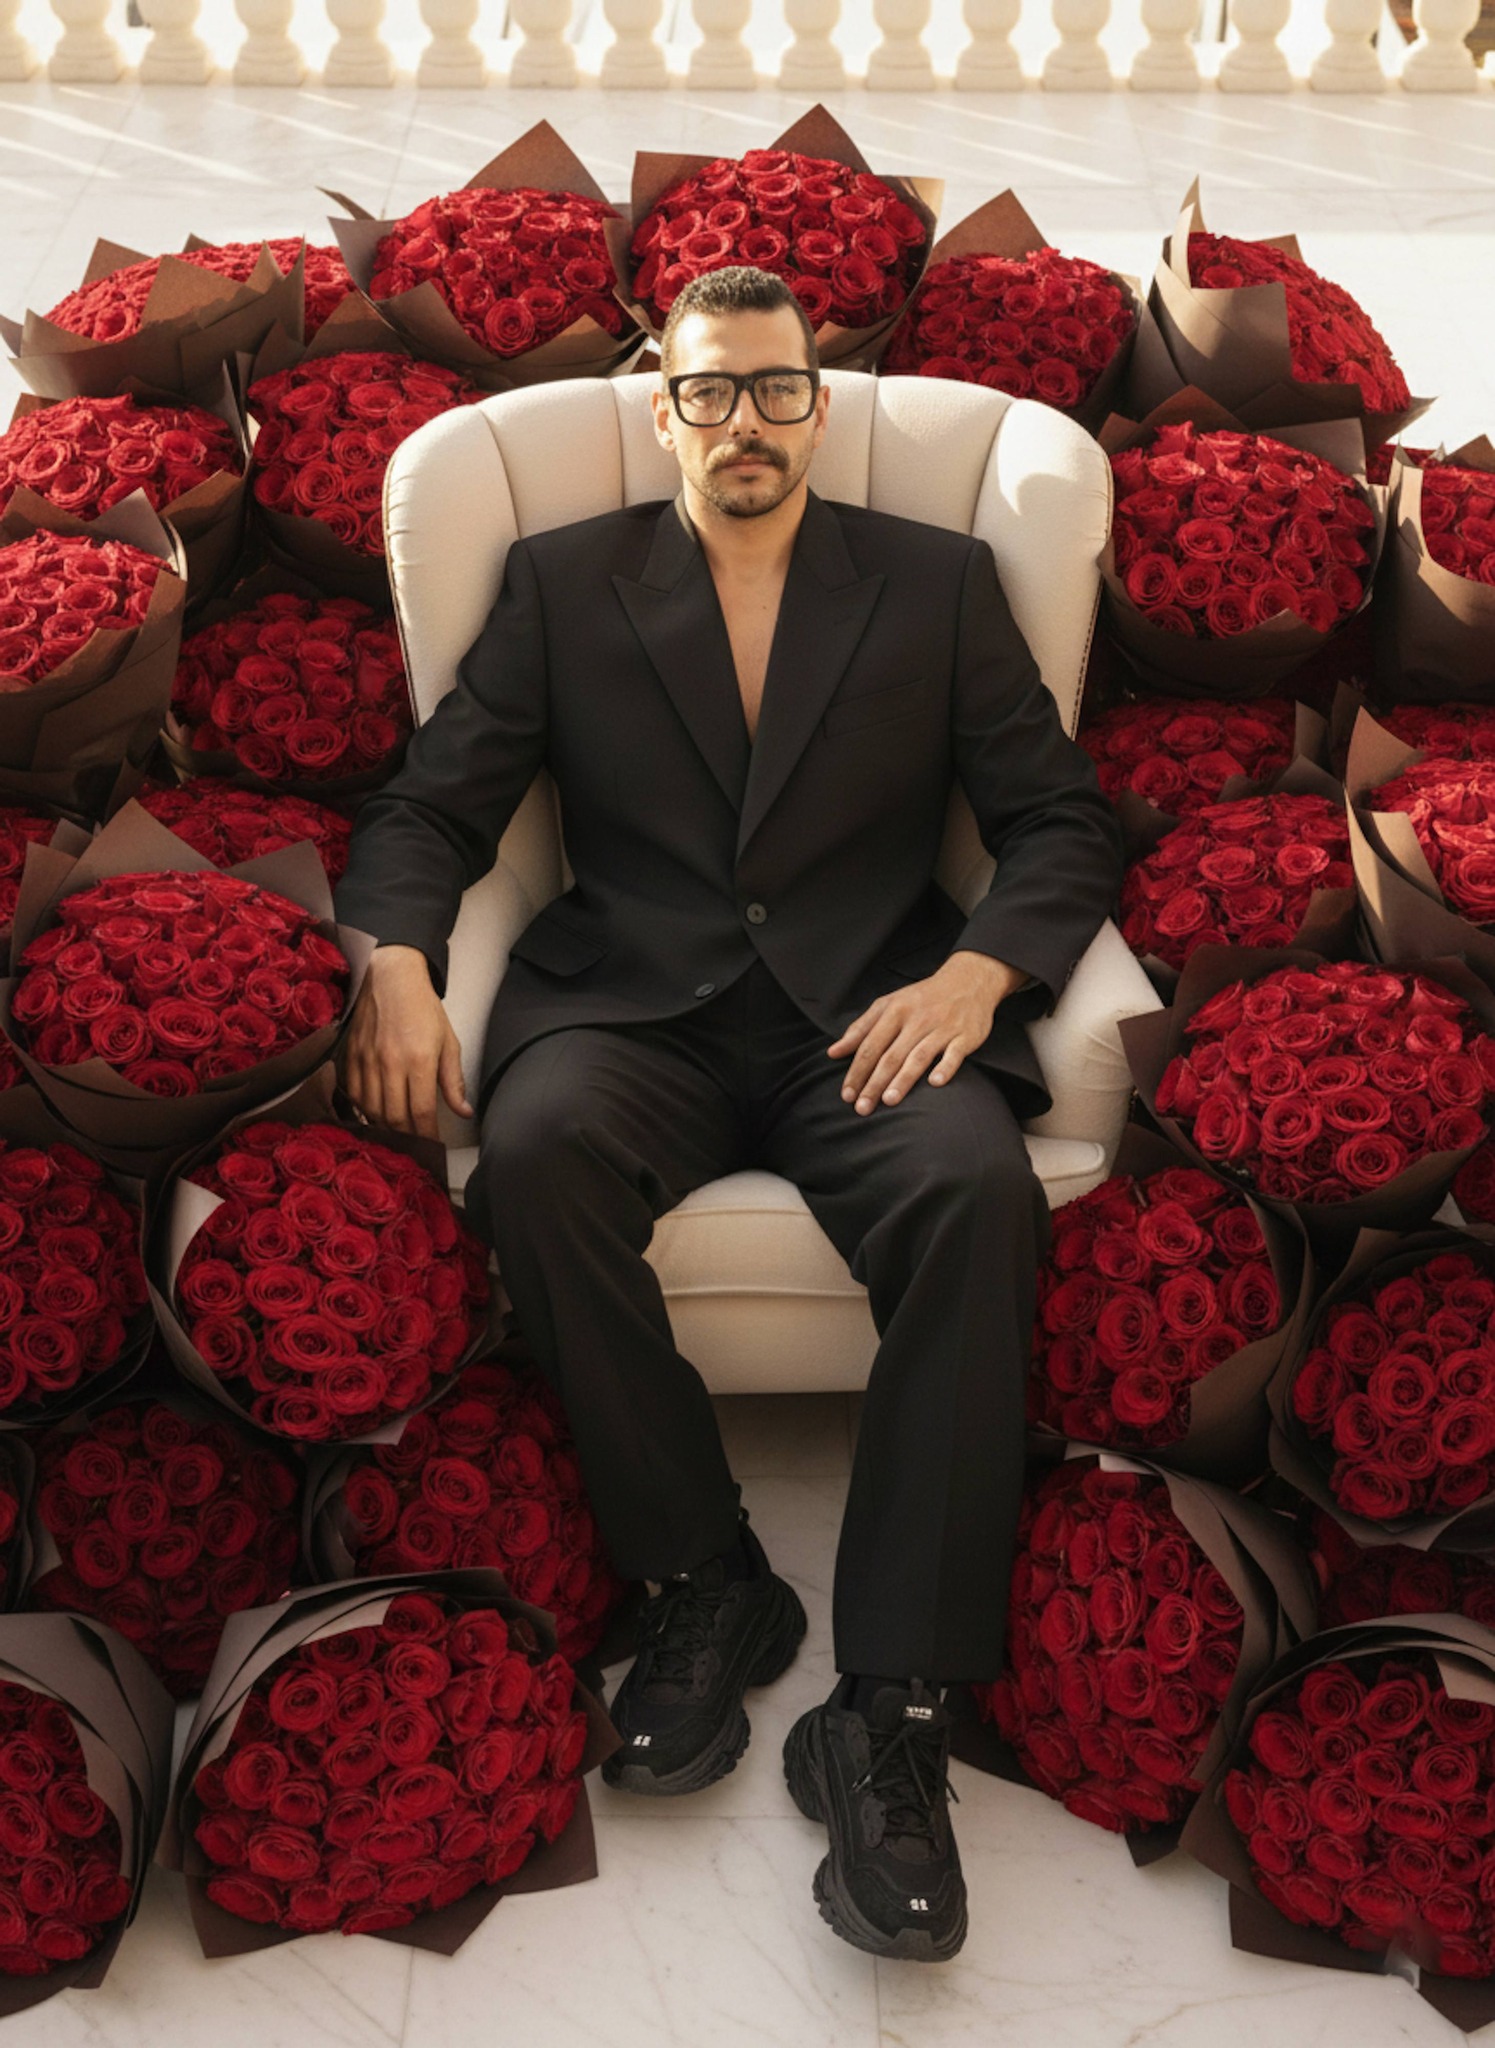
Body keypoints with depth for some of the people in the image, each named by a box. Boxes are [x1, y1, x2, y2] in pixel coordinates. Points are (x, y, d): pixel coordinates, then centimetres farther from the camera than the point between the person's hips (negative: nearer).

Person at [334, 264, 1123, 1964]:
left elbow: (1060, 820, 9)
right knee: (536, 1148, -34)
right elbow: (430, 804, 10)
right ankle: (701, 1584, -16)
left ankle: (892, 1707, -27)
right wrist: (396, 958, -12)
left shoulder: (939, 584, 15)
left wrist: (975, 971, -12)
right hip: (633, 1005, 1)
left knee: (977, 1185, -33)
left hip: (867, 1010, 0)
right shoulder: (562, 582, 16)